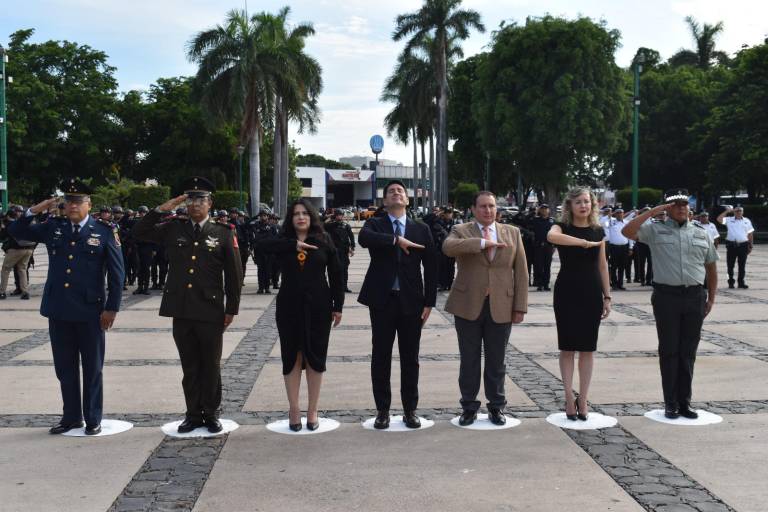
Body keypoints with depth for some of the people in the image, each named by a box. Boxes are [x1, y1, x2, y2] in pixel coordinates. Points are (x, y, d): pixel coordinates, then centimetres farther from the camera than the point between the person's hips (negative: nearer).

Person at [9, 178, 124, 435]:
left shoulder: (104, 232, -3)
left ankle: (93, 419, 18)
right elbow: (15, 231, 14)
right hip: (58, 310, 4)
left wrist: (112, 308, -7)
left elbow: (117, 273, -3)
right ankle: (71, 416, 25)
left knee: (92, 368, 7)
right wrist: (34, 210, -1)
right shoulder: (53, 228, 8)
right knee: (65, 368, 12)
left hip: (90, 311, -4)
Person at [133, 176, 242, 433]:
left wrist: (232, 309, -1)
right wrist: (162, 209, -3)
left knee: (211, 365, 7)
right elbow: (140, 232, 7)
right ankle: (193, 414, 21)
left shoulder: (224, 233, 0)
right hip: (181, 311, 2)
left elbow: (234, 274, 1)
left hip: (210, 312, -2)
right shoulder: (173, 229, 8)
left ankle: (211, 413, 20)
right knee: (189, 366, 11)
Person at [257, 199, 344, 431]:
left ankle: (312, 410, 15)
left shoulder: (324, 241, 2)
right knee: (292, 357, 6)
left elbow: (336, 275, 2)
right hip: (289, 307, 1)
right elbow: (262, 245, -18)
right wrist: (294, 244, -21)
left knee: (315, 356, 6)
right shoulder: (284, 241, 3)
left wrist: (338, 306, -2)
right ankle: (294, 409, 15)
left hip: (318, 307, 0)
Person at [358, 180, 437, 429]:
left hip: (411, 301, 1)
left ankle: (410, 410, 17)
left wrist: (429, 302, -1)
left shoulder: (421, 229, 8)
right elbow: (364, 238, -20)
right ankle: (383, 410, 15)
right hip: (382, 300, -1)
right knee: (381, 357, 5)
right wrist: (396, 240, -23)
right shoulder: (374, 224, 5)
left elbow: (430, 267, 5)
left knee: (410, 358, 7)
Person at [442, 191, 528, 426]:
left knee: (496, 362, 9)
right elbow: (448, 247, -22)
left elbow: (521, 272, 6)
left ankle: (496, 407, 23)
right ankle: (469, 407, 19)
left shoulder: (512, 233, 8)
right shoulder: (461, 231, 2)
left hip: (501, 307, 1)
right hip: (468, 307, -1)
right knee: (469, 361, 7)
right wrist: (482, 243, -26)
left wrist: (520, 307, 0)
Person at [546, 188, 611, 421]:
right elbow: (552, 236, -30)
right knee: (568, 347, 2)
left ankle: (582, 400, 13)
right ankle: (569, 398, 9)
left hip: (592, 293, 3)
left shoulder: (598, 231, 7)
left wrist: (607, 296, 7)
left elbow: (602, 265, 10)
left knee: (587, 348, 6)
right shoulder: (562, 227, -4)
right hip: (567, 292, -3)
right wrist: (584, 243, -30)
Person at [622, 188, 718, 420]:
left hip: (695, 296, 3)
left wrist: (711, 297, 12)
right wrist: (652, 211, -11)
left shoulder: (701, 234, 12)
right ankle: (670, 403, 11)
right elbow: (627, 232, -13)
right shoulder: (655, 230, 2)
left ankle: (685, 401, 17)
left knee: (688, 351, 8)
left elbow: (711, 267, 17)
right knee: (669, 350, 3)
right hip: (666, 295, -3)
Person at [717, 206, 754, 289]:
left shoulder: (747, 221, 10)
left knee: (742, 265, 5)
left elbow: (750, 234, 12)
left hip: (743, 245, 1)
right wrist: (727, 211, -8)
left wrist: (750, 246, 8)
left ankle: (741, 282, 12)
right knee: (730, 265, 3)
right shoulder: (729, 220, 5)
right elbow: (719, 219, -10)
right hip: (731, 245, -1)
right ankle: (731, 282, 12)